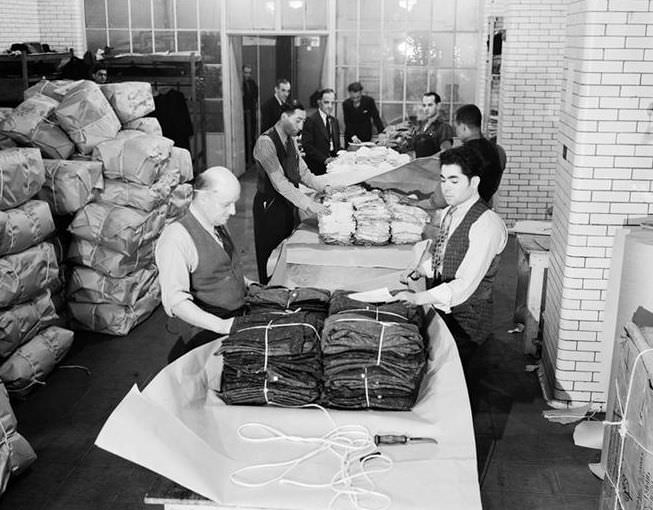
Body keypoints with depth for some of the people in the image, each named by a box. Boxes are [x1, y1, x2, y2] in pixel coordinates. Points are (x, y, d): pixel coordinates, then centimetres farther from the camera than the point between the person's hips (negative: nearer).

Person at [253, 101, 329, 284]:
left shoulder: (291, 140, 6)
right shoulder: (265, 142, -21)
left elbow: (303, 172, 12)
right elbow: (279, 183, -27)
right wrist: (308, 204, -30)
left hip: (289, 204, 8)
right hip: (270, 207, -8)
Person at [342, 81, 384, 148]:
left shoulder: (369, 101, -11)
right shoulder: (346, 104, -8)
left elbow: (376, 118, -11)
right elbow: (347, 123, -12)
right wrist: (353, 136, -28)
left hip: (365, 137, -1)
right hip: (350, 138, 1)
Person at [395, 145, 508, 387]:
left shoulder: (487, 224, -22)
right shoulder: (449, 213, 7)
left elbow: (464, 286, -27)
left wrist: (418, 298, -30)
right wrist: (422, 268, 2)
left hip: (465, 319, -7)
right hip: (441, 310, 8)